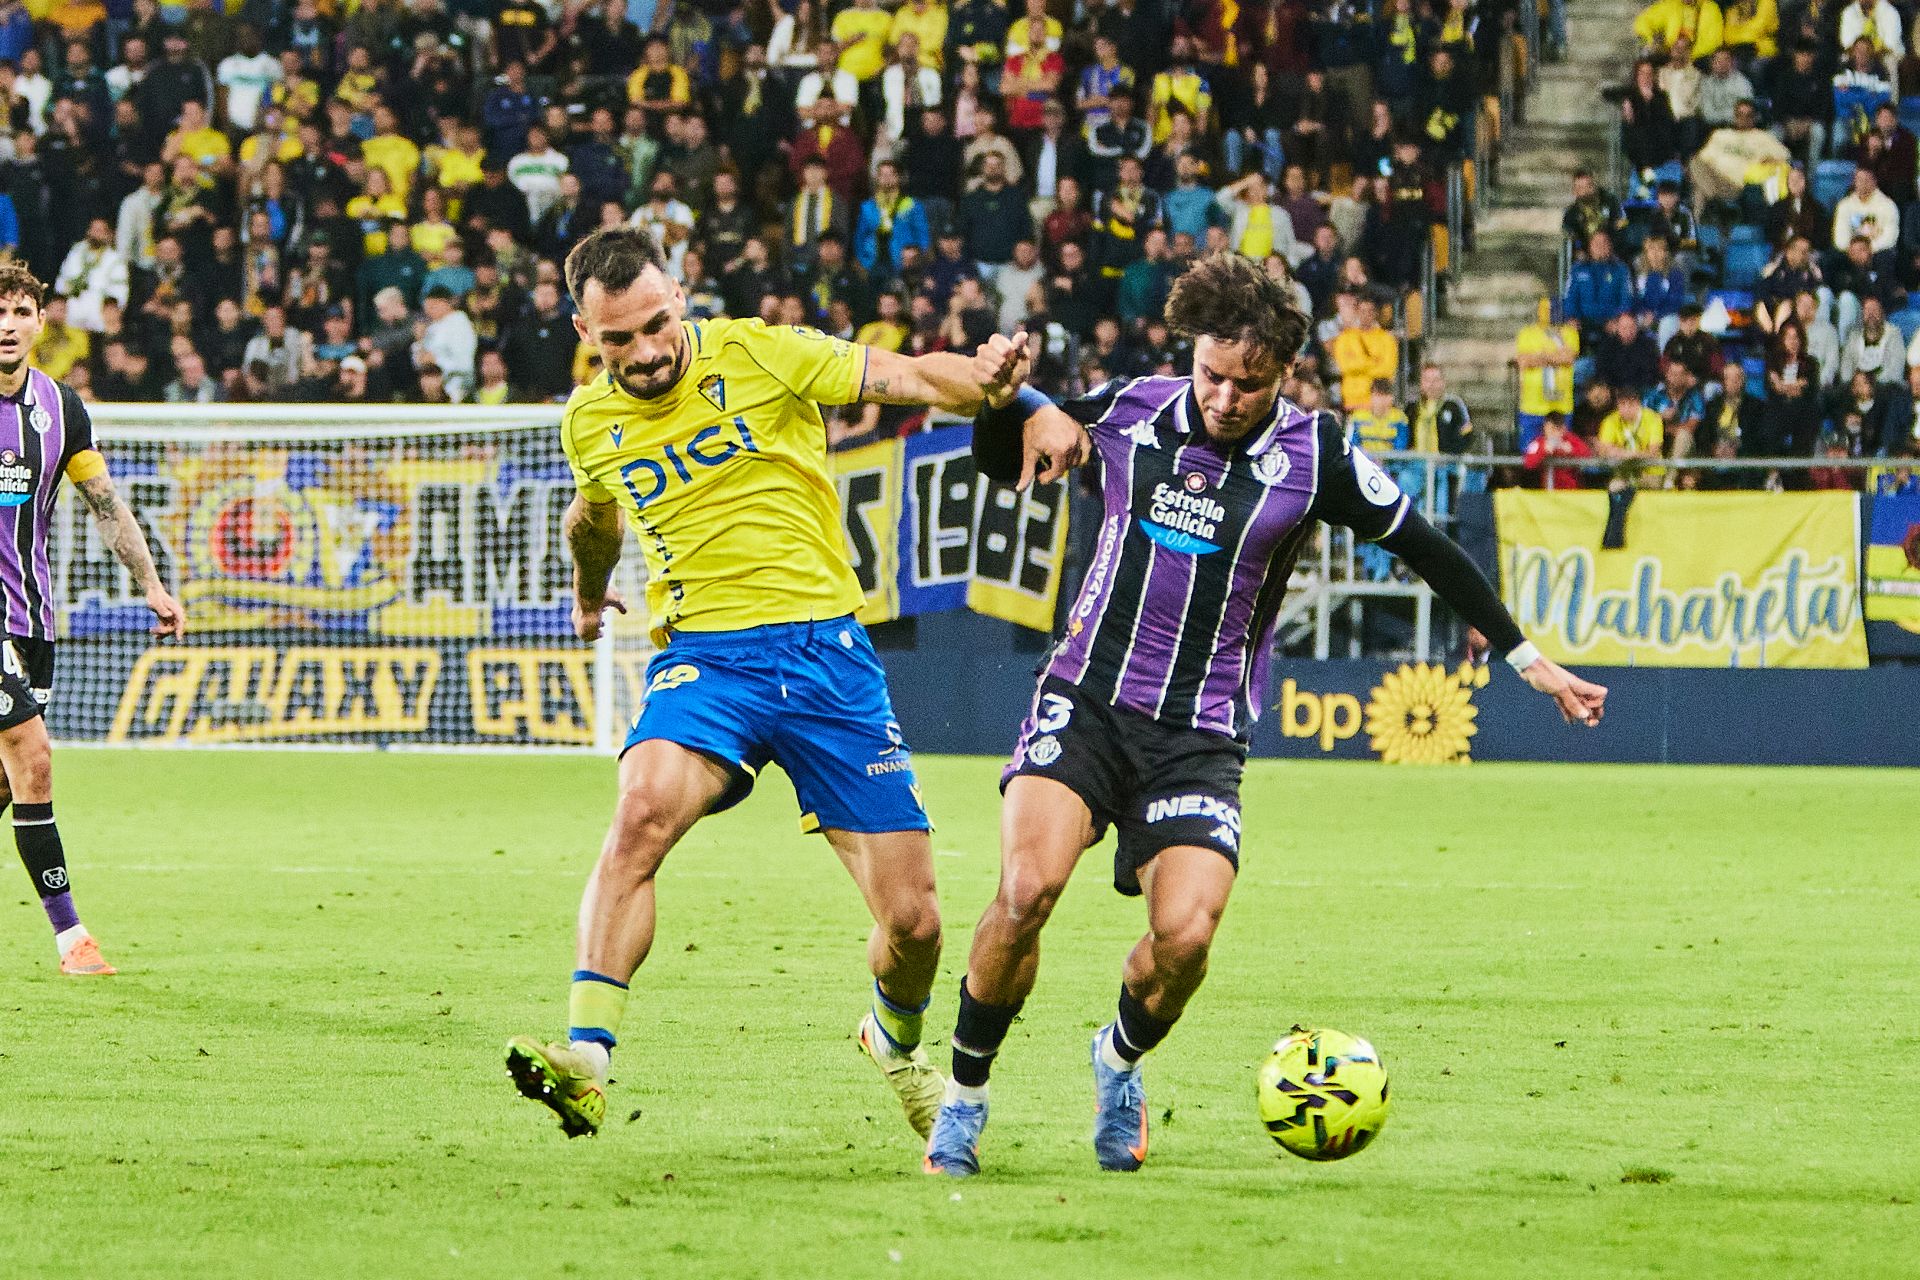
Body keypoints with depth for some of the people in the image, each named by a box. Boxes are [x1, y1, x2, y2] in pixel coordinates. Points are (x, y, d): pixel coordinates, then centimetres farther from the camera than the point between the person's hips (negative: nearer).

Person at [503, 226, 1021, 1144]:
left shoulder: (757, 356, -3)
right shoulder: (588, 425, 7)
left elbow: (912, 377, -6)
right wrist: (589, 589, 50)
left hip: (825, 648, -1)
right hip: (702, 655, 1)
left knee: (912, 919, -2)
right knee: (644, 811, -33)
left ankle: (897, 1042, 33)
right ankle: (585, 1060, -39)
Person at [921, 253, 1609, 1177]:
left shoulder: (1314, 457, -5)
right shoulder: (1131, 410, -1)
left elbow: (1428, 551, 5)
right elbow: (997, 457, 15)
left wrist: (1531, 663, 7)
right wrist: (1009, 396, -9)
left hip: (1201, 736, 0)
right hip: (1087, 701, 0)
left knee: (1185, 933, -19)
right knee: (1027, 887, -23)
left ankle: (1120, 1059, 16)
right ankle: (964, 1094, -3)